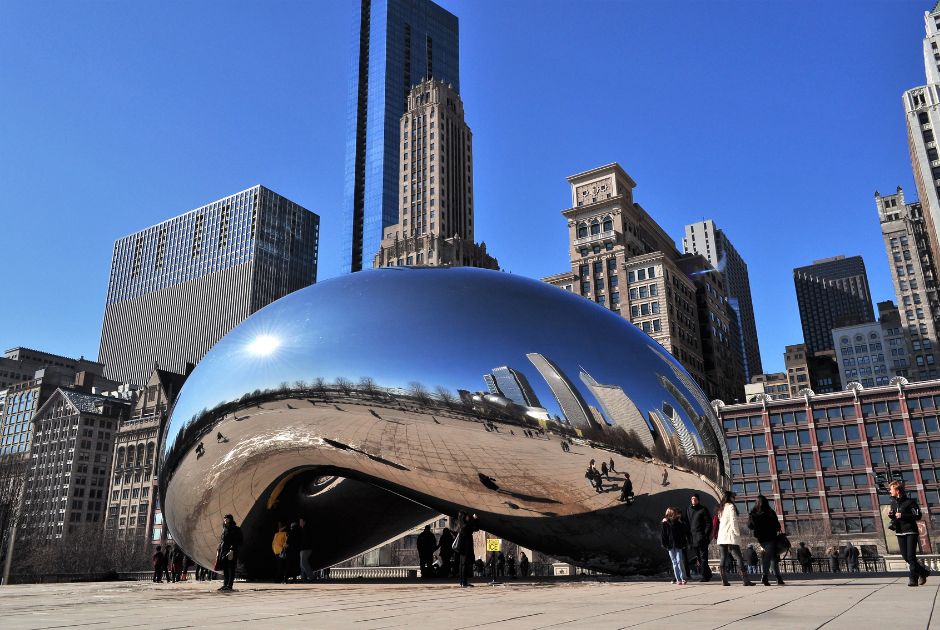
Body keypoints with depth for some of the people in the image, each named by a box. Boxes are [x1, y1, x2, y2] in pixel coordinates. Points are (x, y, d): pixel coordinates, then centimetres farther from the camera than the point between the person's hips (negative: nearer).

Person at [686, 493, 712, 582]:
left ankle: (704, 575, -4)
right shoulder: (688, 510, 14)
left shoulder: (703, 509, -2)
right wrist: (688, 536, 9)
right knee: (698, 557, 6)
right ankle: (708, 574, 16)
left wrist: (706, 534, -13)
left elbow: (709, 523, -4)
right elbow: (686, 523, 17)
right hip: (693, 537, 5)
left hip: (701, 536, -5)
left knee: (703, 557, -6)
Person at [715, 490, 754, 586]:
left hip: (721, 537, 7)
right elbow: (733, 522, -12)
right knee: (739, 558, -4)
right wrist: (737, 533, -5)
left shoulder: (721, 508, 18)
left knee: (723, 559, 3)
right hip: (731, 537, -7)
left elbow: (720, 522, 15)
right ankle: (745, 580, -8)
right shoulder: (731, 506, -4)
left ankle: (724, 580, -1)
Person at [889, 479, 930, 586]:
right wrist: (890, 515, -1)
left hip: (911, 531, -6)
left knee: (911, 556, -10)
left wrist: (903, 515, -20)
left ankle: (913, 579, -6)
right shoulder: (893, 502, 11)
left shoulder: (910, 501, -8)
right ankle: (923, 572, 26)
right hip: (900, 533, 6)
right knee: (905, 556, 7)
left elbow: (918, 516, -13)